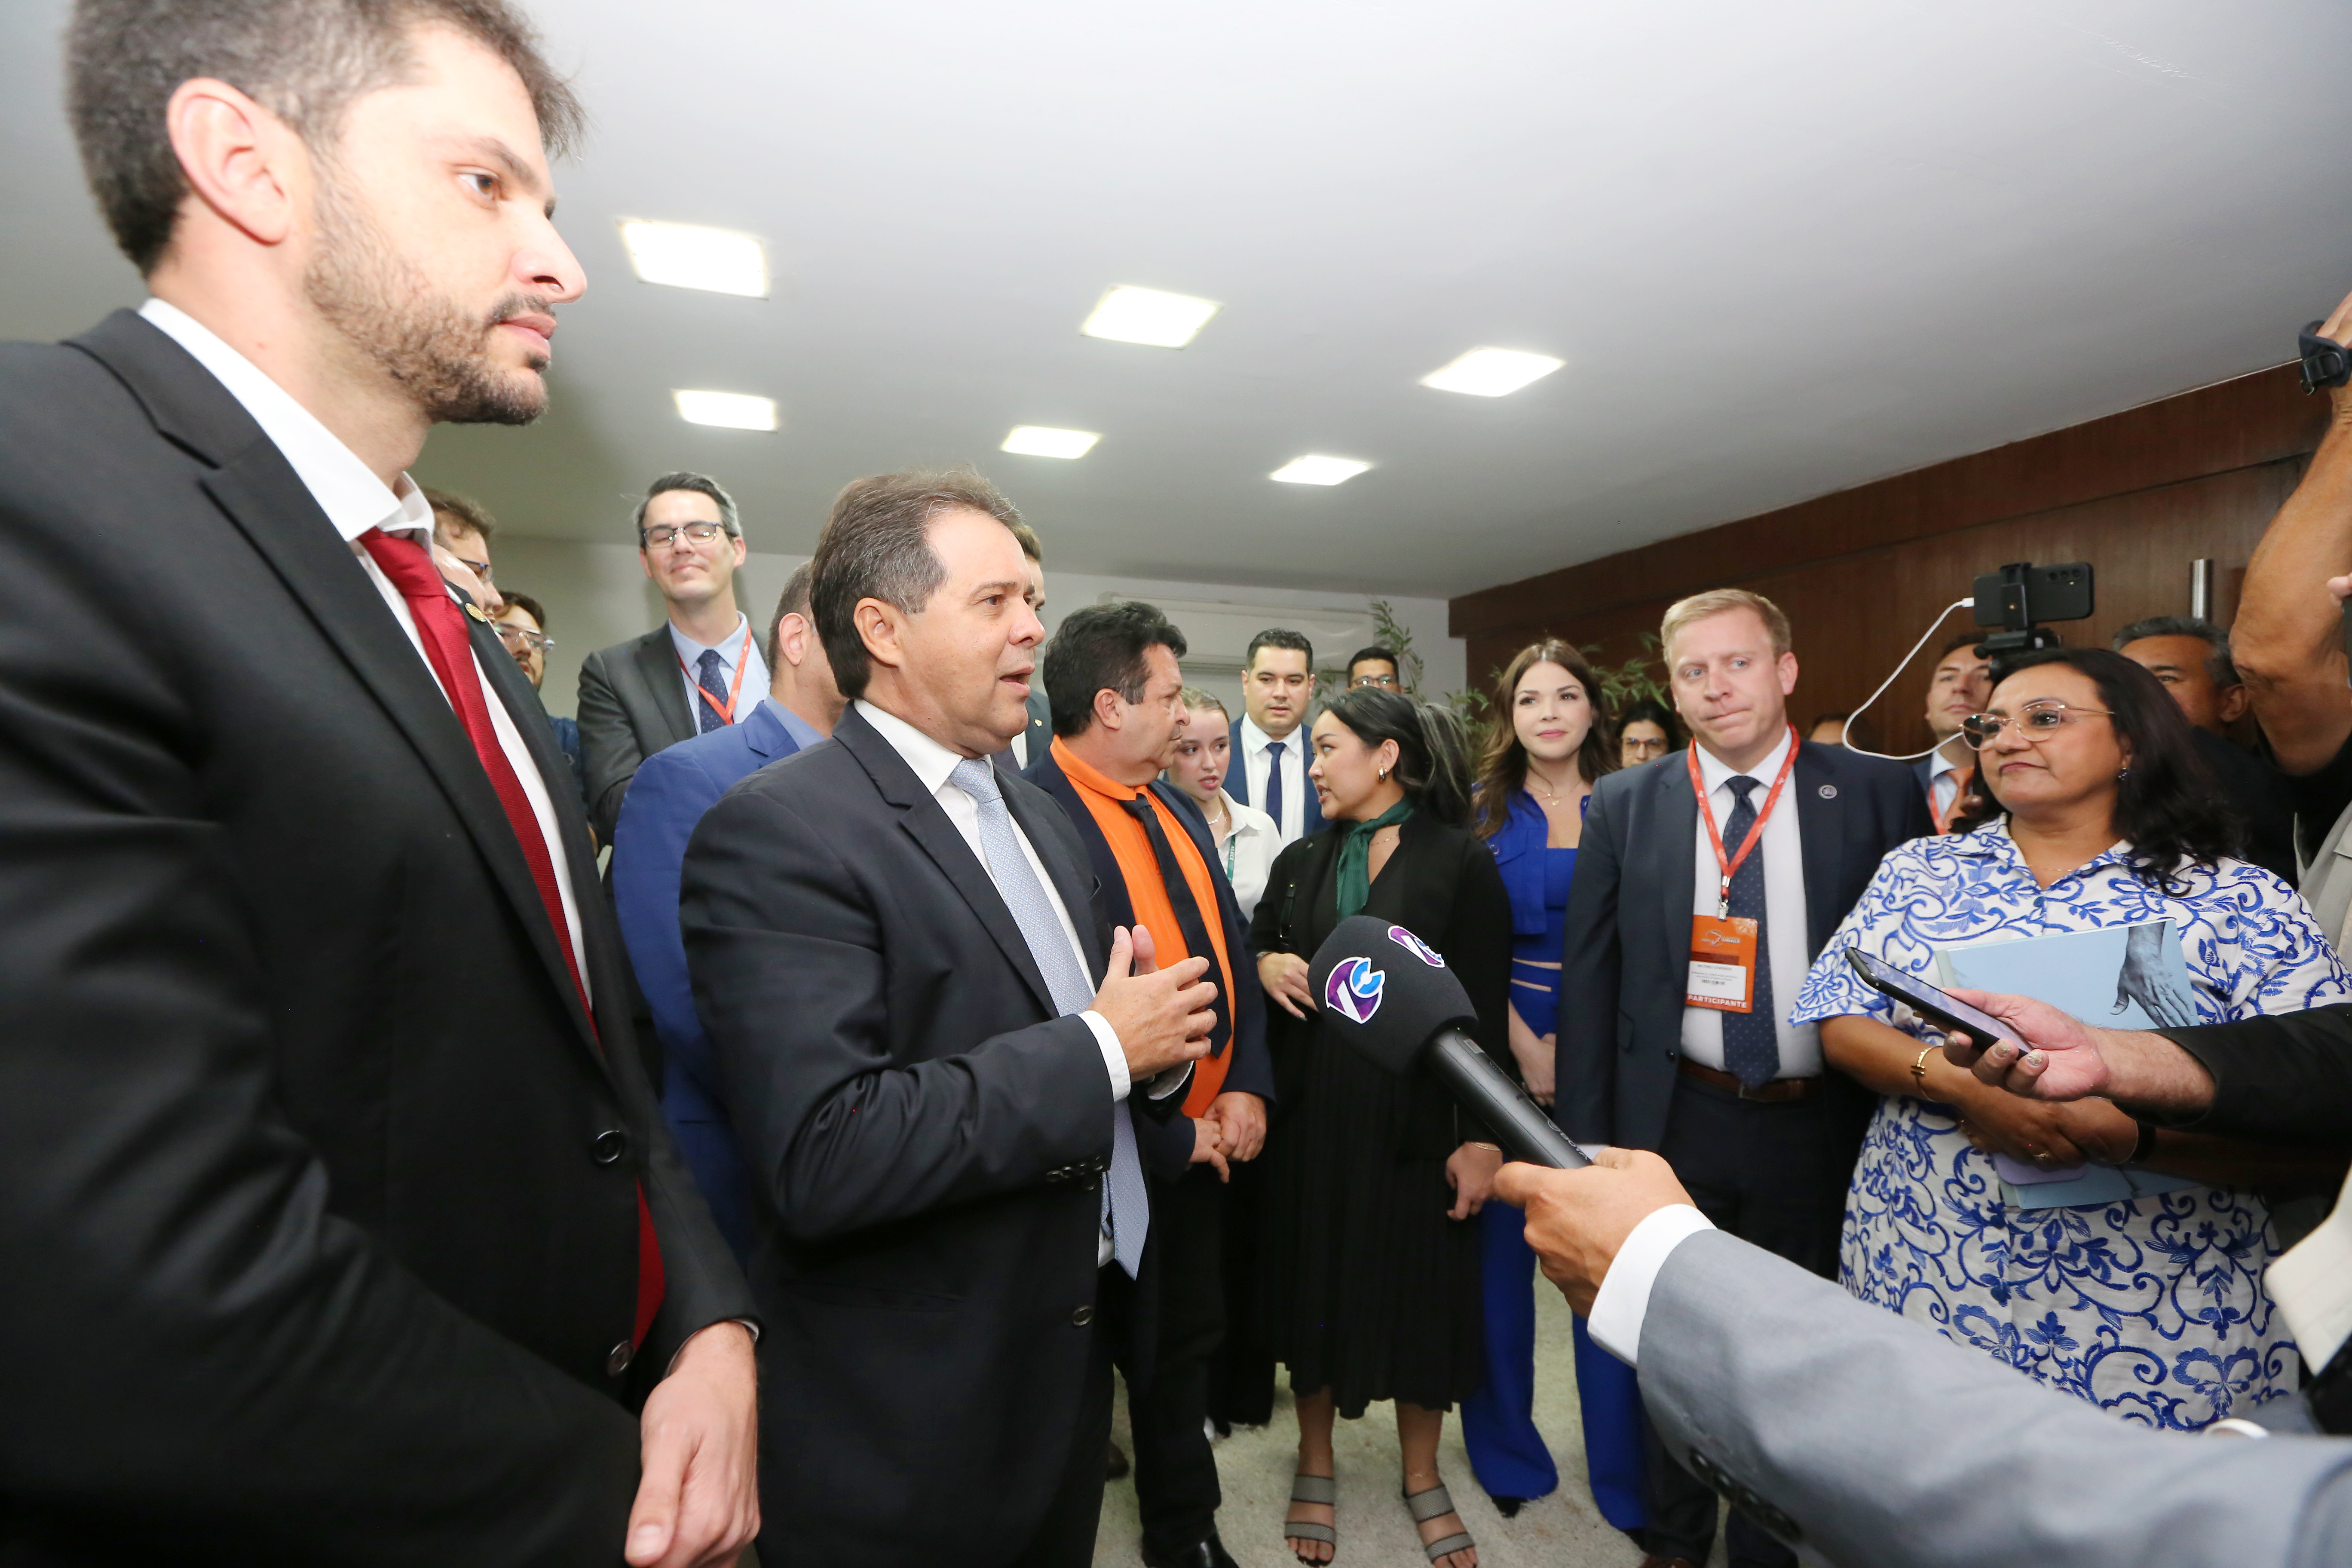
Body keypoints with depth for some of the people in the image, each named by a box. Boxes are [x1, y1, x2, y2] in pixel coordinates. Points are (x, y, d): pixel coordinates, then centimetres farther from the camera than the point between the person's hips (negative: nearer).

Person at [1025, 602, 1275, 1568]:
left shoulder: (1174, 809, 4)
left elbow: (1231, 949, 8)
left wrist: (1246, 1088, -3)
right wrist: (1167, 1137, -16)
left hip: (1209, 1139, 7)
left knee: (1188, 1341, 23)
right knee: (1129, 1348, 16)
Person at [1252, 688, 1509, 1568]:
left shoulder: (1461, 860, -8)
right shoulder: (1301, 862, 5)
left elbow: (1486, 1007, -9)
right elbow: (1256, 945, 14)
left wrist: (1481, 1136, -11)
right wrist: (1266, 964, -9)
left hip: (1417, 1114, -3)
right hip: (1313, 1110, 4)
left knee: (1421, 1284, 12)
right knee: (1315, 1278, 14)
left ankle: (1422, 1478, 38)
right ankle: (1315, 1468, 38)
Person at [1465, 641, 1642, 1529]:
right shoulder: (1487, 814, 2)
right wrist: (1528, 1050, -10)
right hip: (1502, 1047, 0)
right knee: (1502, 1247, 10)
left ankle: (1625, 1473, 28)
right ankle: (1507, 1452, 31)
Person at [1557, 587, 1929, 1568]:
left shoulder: (1878, 793, -4)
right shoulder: (1623, 805, -4)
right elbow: (1589, 980, -3)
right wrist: (1586, 1134, -3)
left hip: (1820, 1125, 0)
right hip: (1676, 1120, 1)